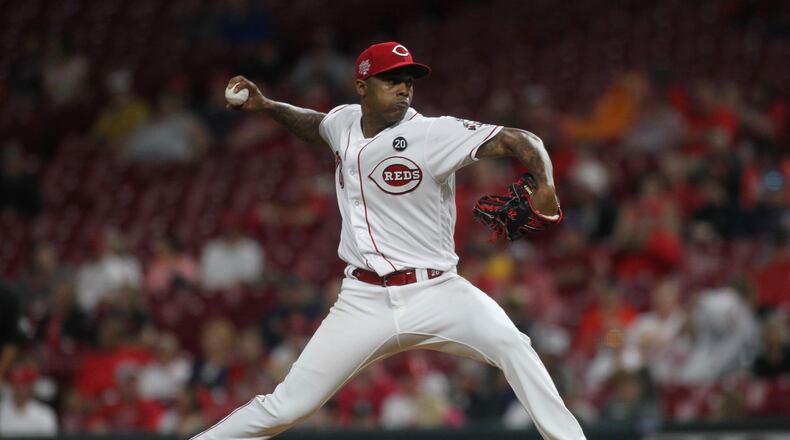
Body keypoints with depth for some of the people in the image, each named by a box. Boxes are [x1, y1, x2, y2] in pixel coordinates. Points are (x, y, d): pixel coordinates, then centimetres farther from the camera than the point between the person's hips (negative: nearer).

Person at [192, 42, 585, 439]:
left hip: (434, 292, -3)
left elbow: (520, 141, -16)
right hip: (364, 301, 3)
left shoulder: (434, 133, -11)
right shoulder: (344, 122, 5)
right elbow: (314, 126, 31)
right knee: (286, 407, -2)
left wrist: (544, 184, -35)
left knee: (511, 344, -30)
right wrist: (266, 106, 15)